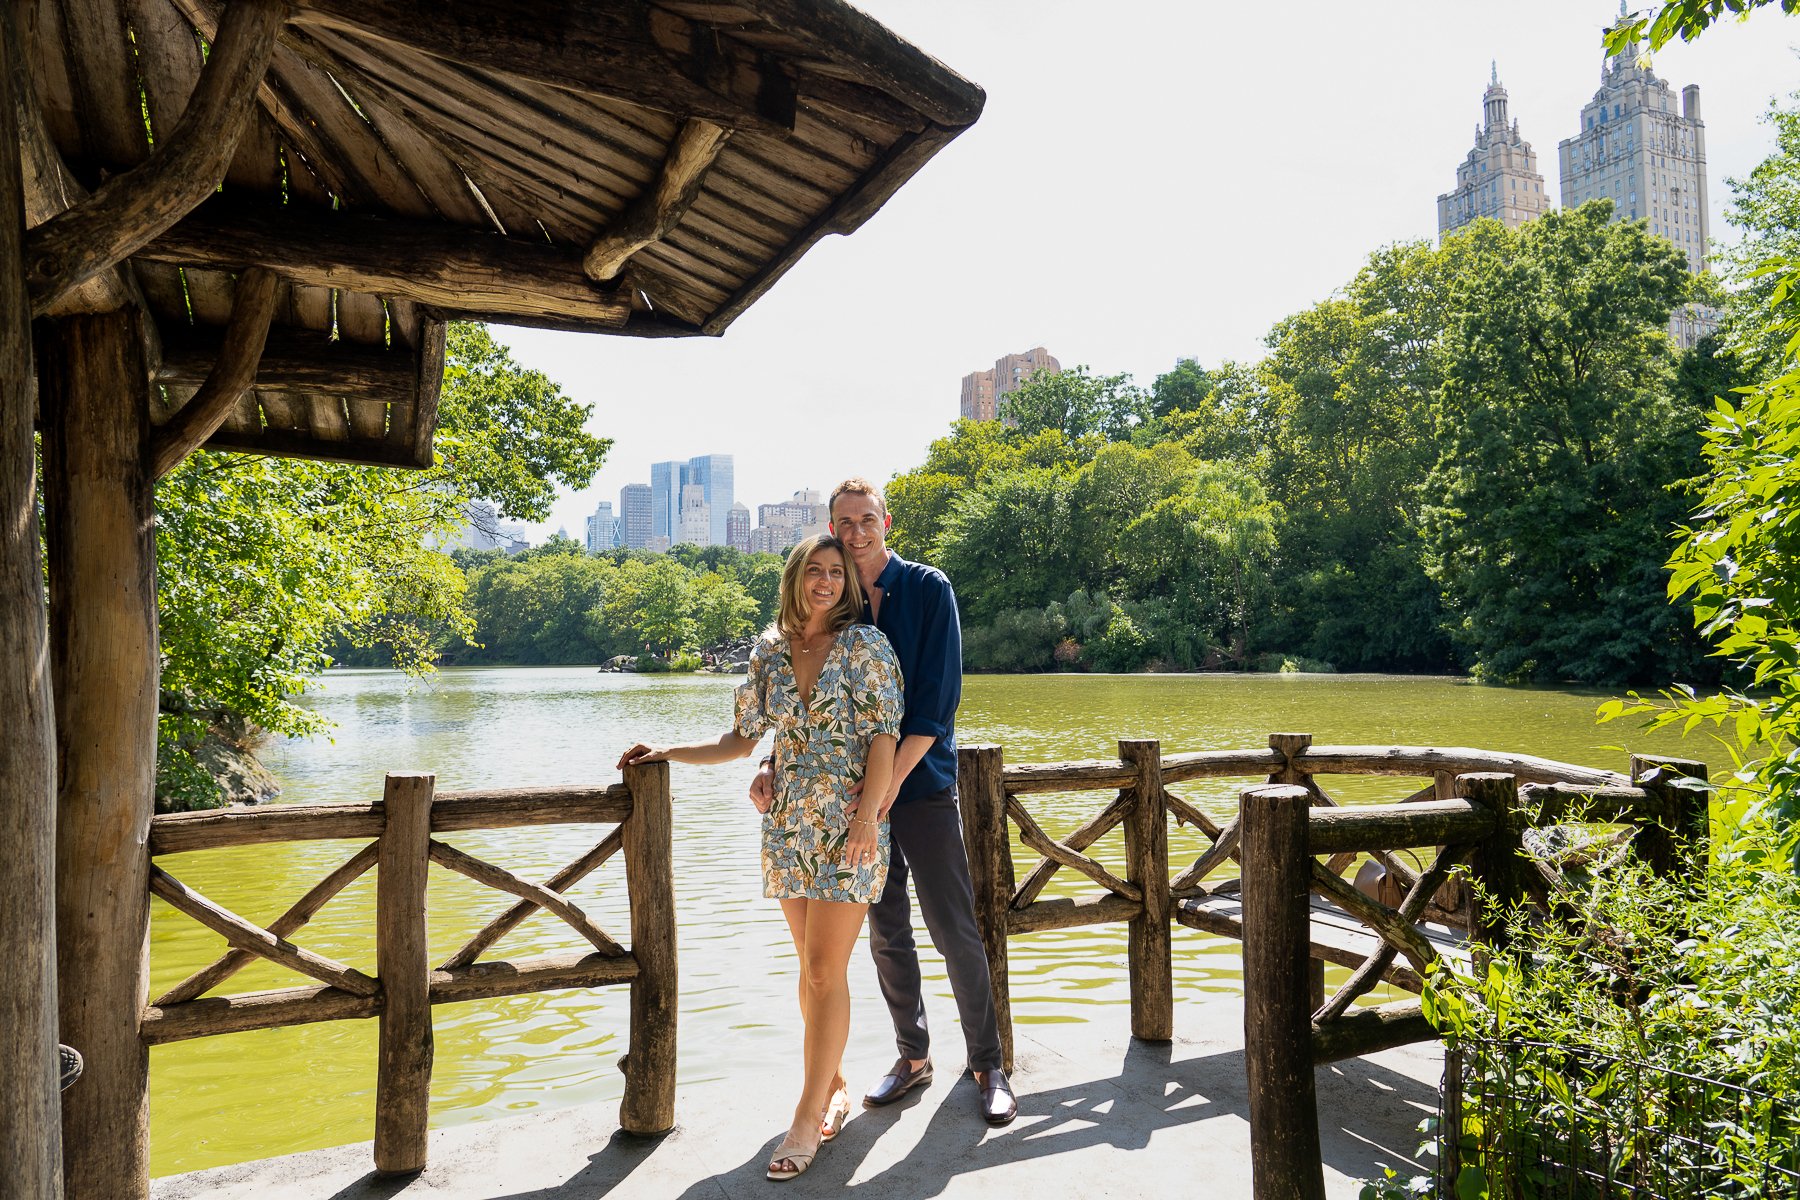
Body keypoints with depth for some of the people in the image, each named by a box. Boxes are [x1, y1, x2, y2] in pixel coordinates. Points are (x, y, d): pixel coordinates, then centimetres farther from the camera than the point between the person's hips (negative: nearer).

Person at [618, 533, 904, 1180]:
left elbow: (883, 734, -9)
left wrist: (867, 815, -15)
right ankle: (832, 1087, 28)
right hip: (788, 827, 5)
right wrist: (667, 753, 10)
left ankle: (808, 1117, 6)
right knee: (812, 964, 12)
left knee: (824, 969, -4)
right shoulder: (769, 652, 7)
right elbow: (742, 738, 15)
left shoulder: (865, 644, -5)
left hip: (849, 828, -4)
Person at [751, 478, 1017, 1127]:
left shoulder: (929, 589, -5)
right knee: (886, 933, 12)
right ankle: (913, 1057, 27)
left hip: (924, 782, -4)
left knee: (955, 930, 0)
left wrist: (894, 775, -21)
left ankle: (988, 1065, 15)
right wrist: (774, 763, -9)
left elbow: (938, 697, -12)